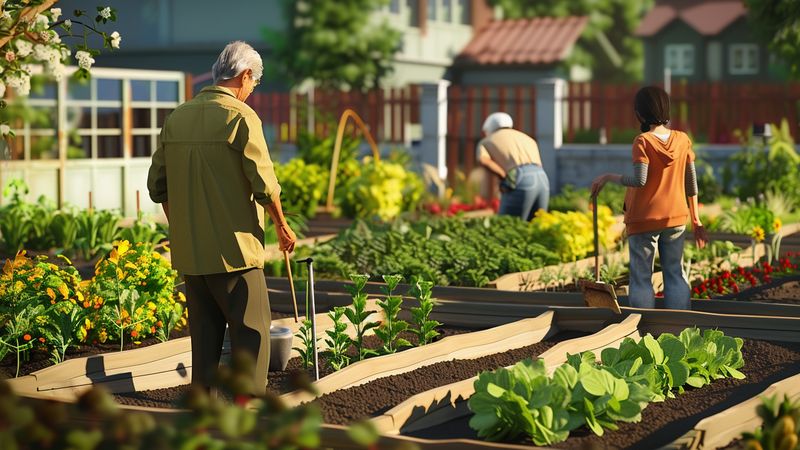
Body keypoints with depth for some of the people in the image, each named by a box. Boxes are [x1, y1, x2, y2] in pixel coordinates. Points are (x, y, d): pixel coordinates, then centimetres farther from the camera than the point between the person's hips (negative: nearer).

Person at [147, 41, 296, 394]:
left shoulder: (177, 118, 9)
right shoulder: (240, 117, -10)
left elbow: (157, 185, 13)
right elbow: (264, 183, -13)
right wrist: (282, 227, 2)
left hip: (188, 252, 7)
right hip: (233, 248, -6)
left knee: (204, 332, 14)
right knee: (251, 331, 1)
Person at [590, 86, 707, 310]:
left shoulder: (643, 142, -13)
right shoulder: (682, 140, 1)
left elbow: (639, 180, -21)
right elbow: (692, 184, 5)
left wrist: (608, 176, -7)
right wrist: (696, 220, 12)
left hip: (643, 220, -4)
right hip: (676, 218, 4)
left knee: (641, 277, 4)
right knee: (675, 275, 12)